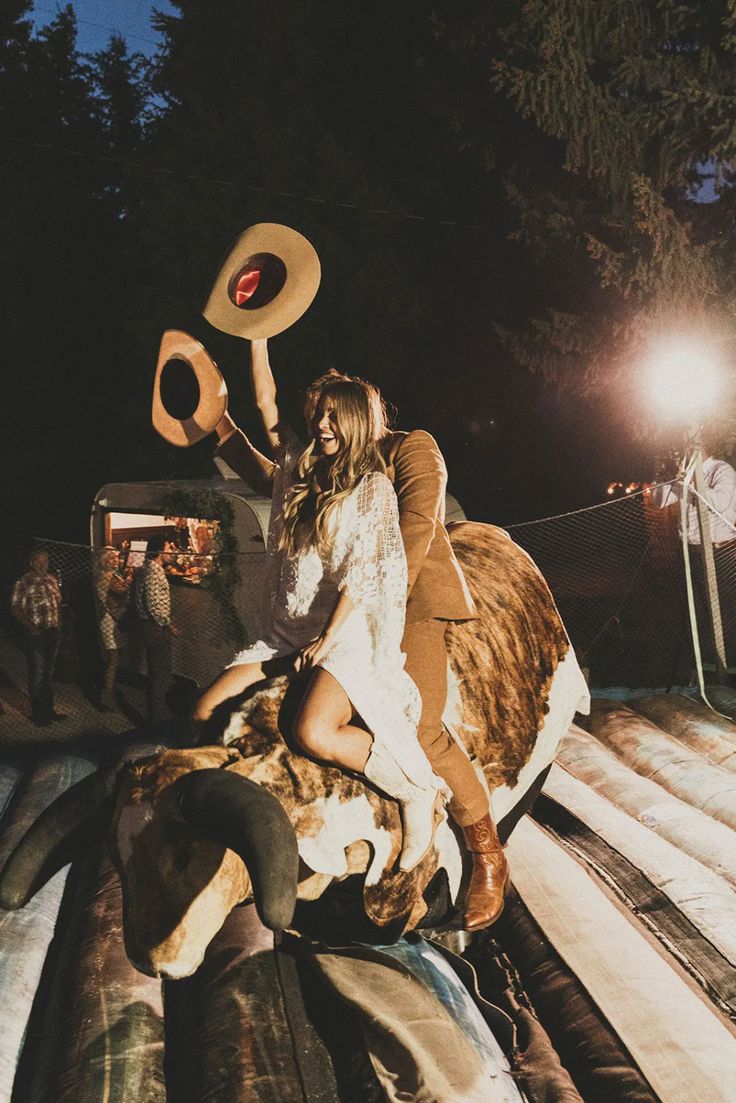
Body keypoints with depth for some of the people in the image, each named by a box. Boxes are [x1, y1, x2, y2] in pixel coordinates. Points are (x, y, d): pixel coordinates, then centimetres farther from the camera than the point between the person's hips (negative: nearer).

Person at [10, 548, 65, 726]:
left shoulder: (52, 579, 8)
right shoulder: (23, 583, -12)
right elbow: (15, 608, -12)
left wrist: (58, 621, 6)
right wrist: (31, 627, -17)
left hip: (53, 632, 6)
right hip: (36, 635, -6)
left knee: (49, 672, 16)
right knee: (37, 675, 1)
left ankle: (49, 709, 27)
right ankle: (37, 713, 11)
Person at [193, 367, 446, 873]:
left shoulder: (374, 487, -2)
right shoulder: (302, 468, 15)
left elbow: (360, 572, -10)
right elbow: (267, 404, 18)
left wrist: (328, 640, -15)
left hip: (349, 635, -7)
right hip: (287, 635, 7)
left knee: (314, 732, -33)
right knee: (206, 711, -10)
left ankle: (419, 793, -14)